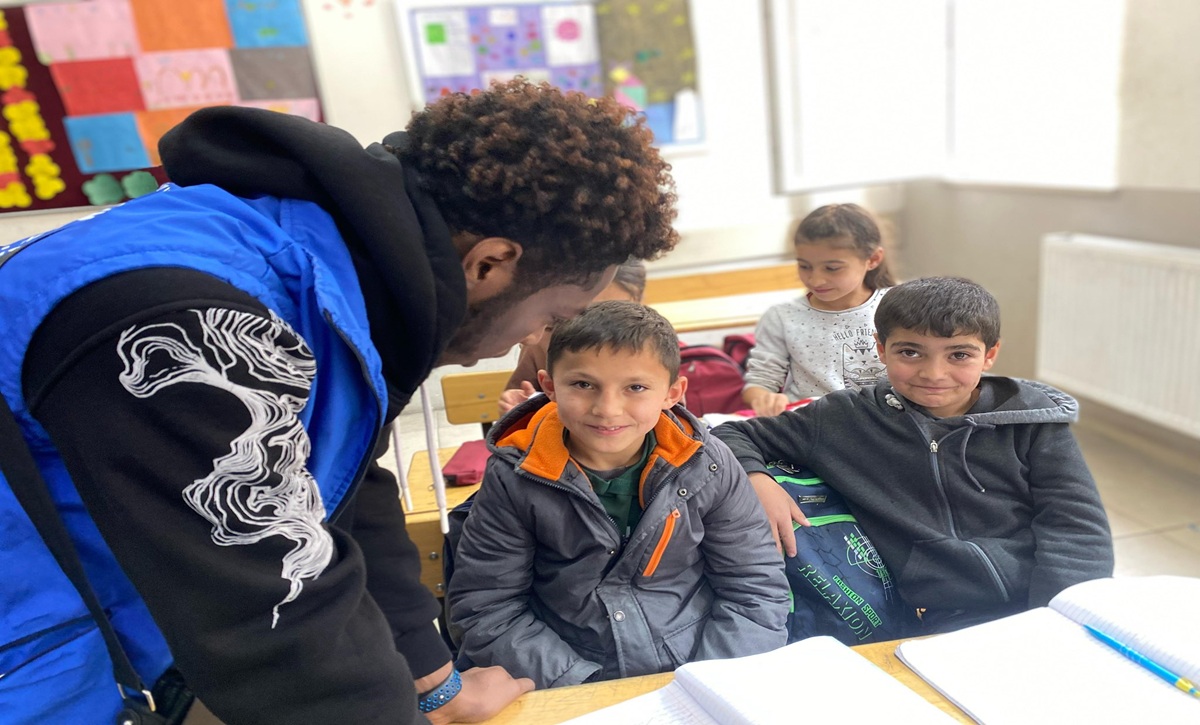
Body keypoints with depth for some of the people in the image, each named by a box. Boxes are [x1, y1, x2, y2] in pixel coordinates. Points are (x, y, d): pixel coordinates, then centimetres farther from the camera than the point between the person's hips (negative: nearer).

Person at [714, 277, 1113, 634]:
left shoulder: (1032, 420, 6)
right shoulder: (847, 419, 4)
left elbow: (1077, 530, 1)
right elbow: (732, 435, 10)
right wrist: (755, 480, -11)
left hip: (1047, 612, 2)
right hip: (948, 628, -1)